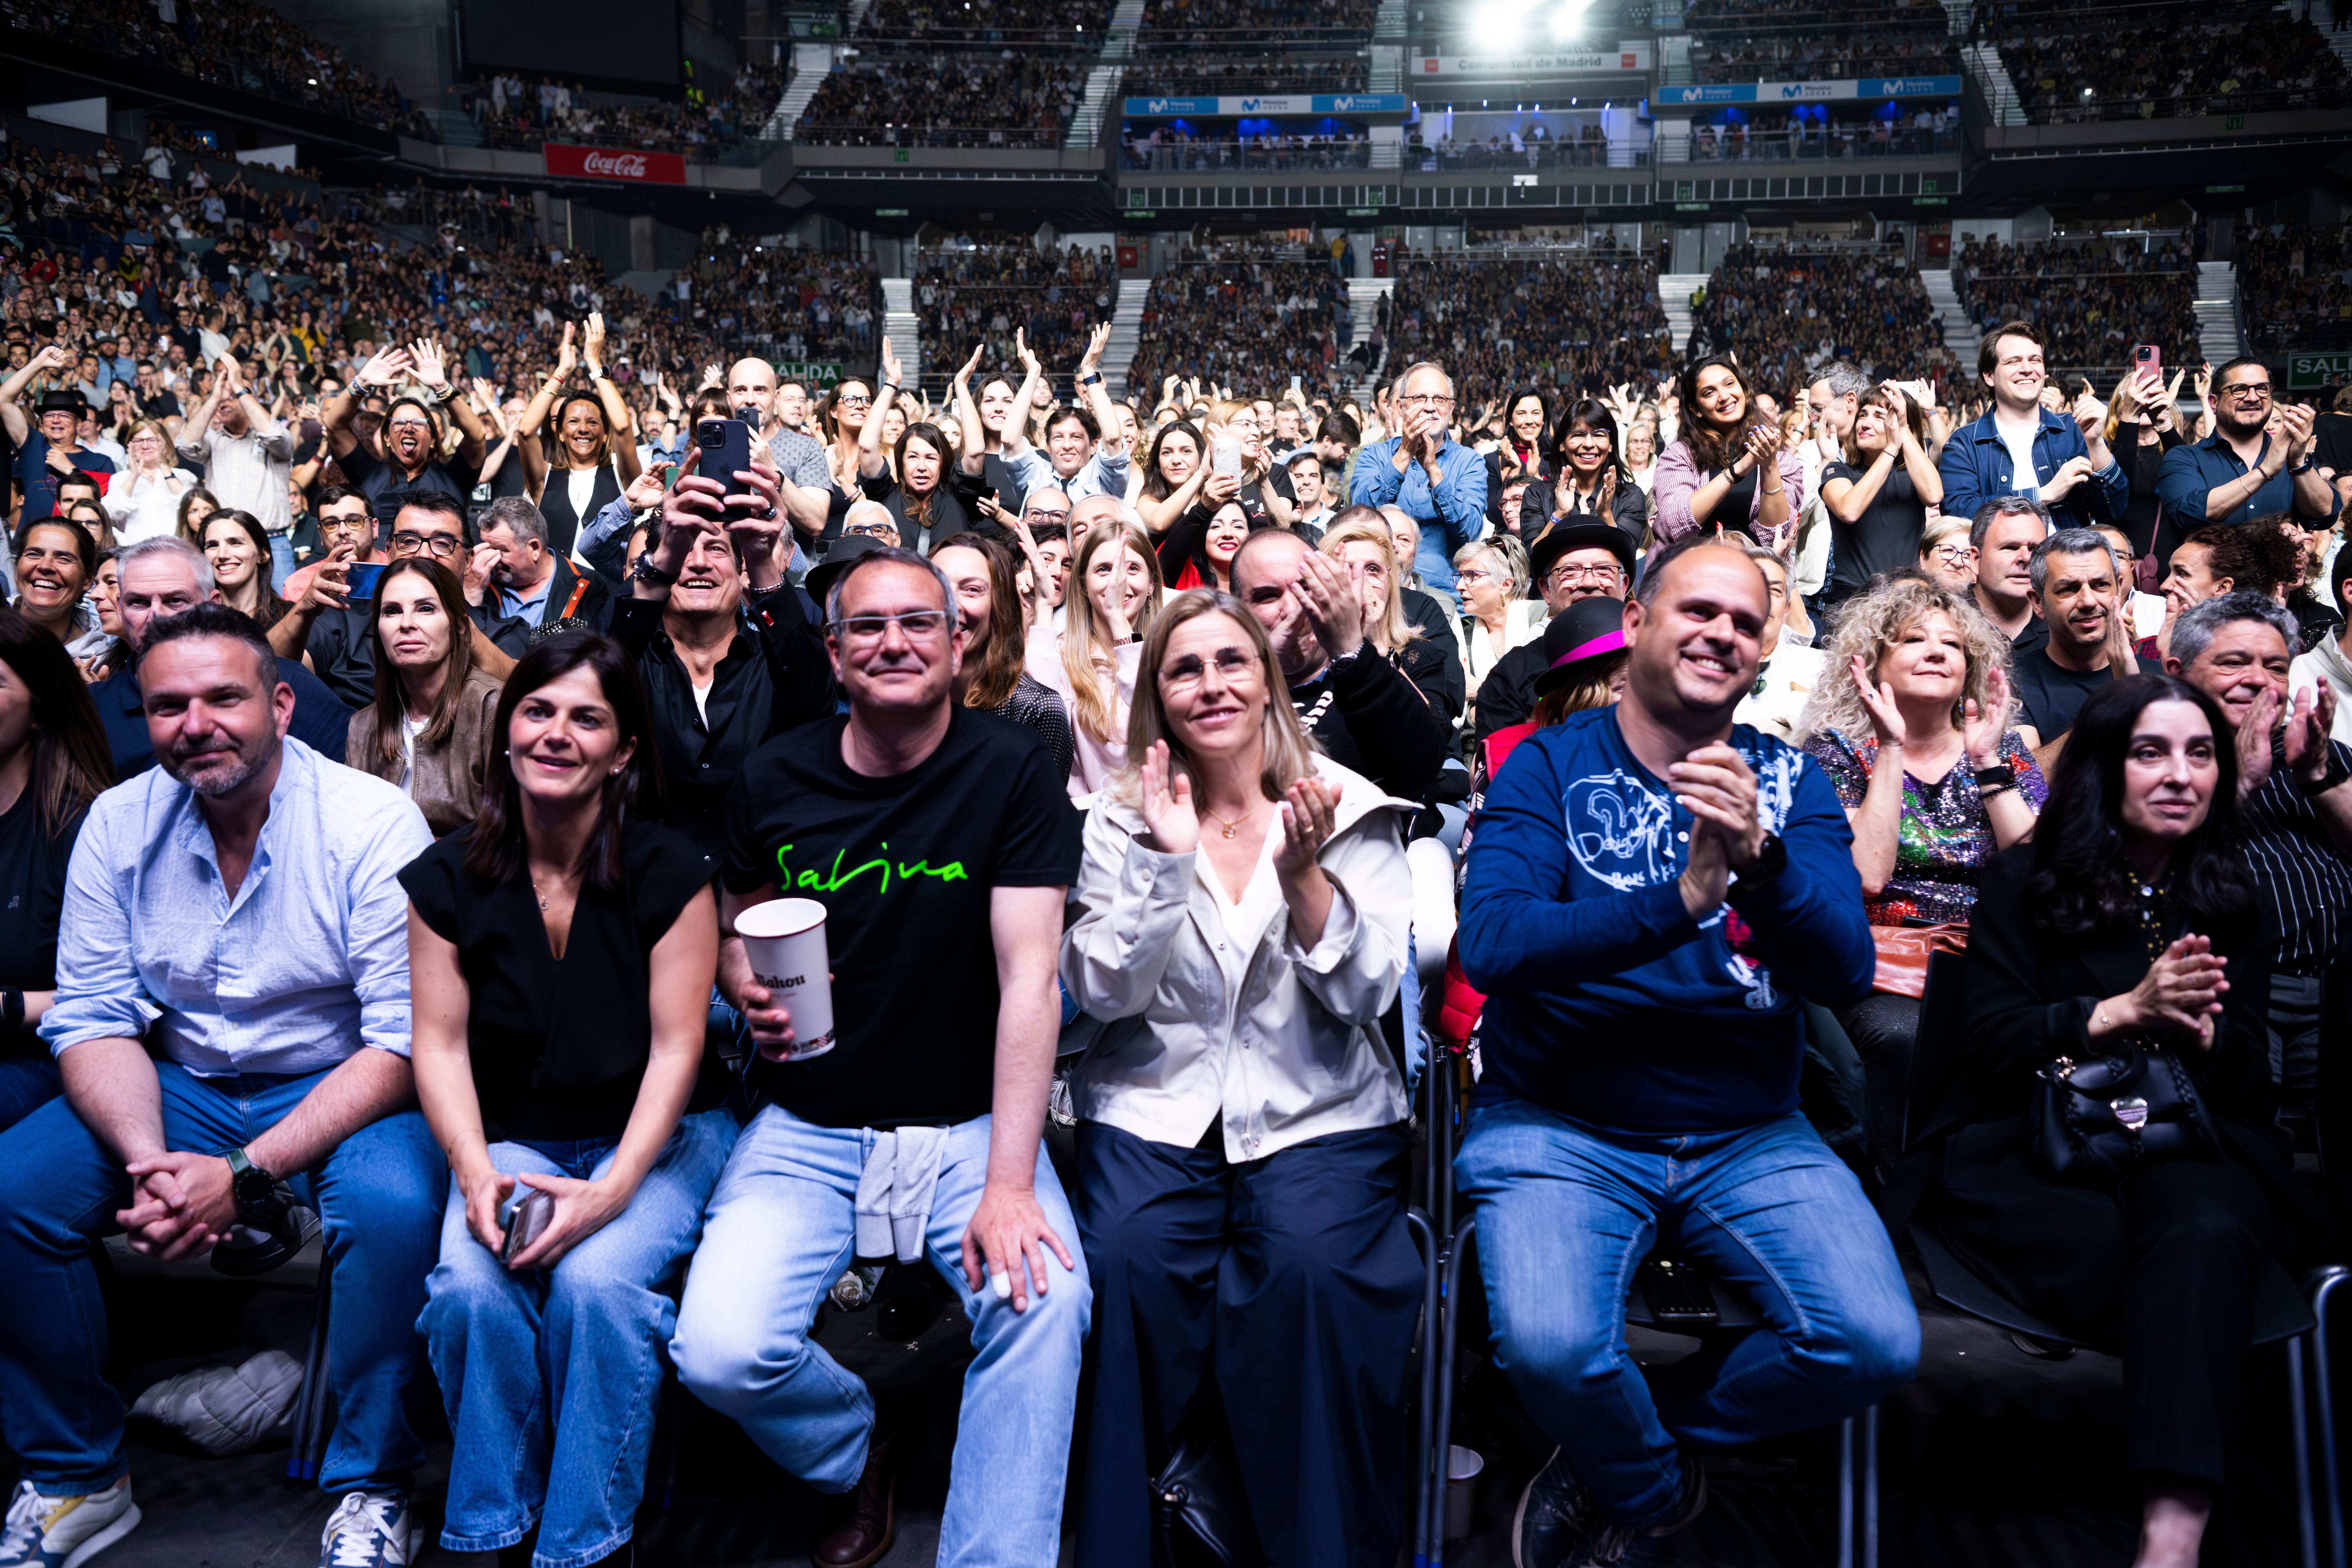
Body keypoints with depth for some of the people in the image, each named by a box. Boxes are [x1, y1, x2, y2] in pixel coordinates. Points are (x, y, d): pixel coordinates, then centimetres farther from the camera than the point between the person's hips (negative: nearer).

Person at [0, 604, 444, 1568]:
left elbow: (404, 1043, -19)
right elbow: (92, 1020, -2)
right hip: (182, 1085, 5)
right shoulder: (118, 823, -2)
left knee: (392, 1207, -34)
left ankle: (372, 1489, -10)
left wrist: (247, 1174, -28)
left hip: (339, 1086, -4)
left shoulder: (374, 824, -16)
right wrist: (148, 1162, -22)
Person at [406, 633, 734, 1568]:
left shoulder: (670, 874, -8)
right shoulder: (447, 879, 1)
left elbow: (675, 1048, -11)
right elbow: (440, 1044, -1)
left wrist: (614, 1189, -23)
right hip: (510, 1137, 2)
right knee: (470, 1289, -27)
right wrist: (475, 1174, -18)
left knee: (597, 1282, -30)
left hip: (657, 1137, -2)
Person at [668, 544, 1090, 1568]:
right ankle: (855, 1454, 16)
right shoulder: (777, 777, 2)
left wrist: (1010, 1183, -23)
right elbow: (730, 928, 18)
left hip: (968, 1123, -2)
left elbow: (1029, 976, -15)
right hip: (807, 1128, 3)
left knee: (1046, 1301, -30)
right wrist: (749, 991, -8)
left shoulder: (1010, 771, -8)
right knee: (719, 1353, -19)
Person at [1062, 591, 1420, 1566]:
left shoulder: (1349, 809, 3)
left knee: (1311, 1269, -29)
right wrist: (1167, 859, -15)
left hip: (1317, 1110, 0)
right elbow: (1103, 992, -4)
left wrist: (1303, 875, -19)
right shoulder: (1122, 820, 6)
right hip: (1155, 1105, 1)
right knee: (1127, 1260, -28)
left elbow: (1365, 993, -4)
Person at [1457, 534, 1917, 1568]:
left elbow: (1847, 973, -7)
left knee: (1877, 1345, -18)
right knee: (1550, 1347, -27)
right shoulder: (1547, 766, -1)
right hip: (1561, 1127, -3)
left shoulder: (1790, 783, 6)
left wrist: (1761, 857, -26)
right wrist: (1681, 901, -29)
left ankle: (1650, 1441, 12)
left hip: (1750, 1135, 3)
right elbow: (1491, 942, -18)